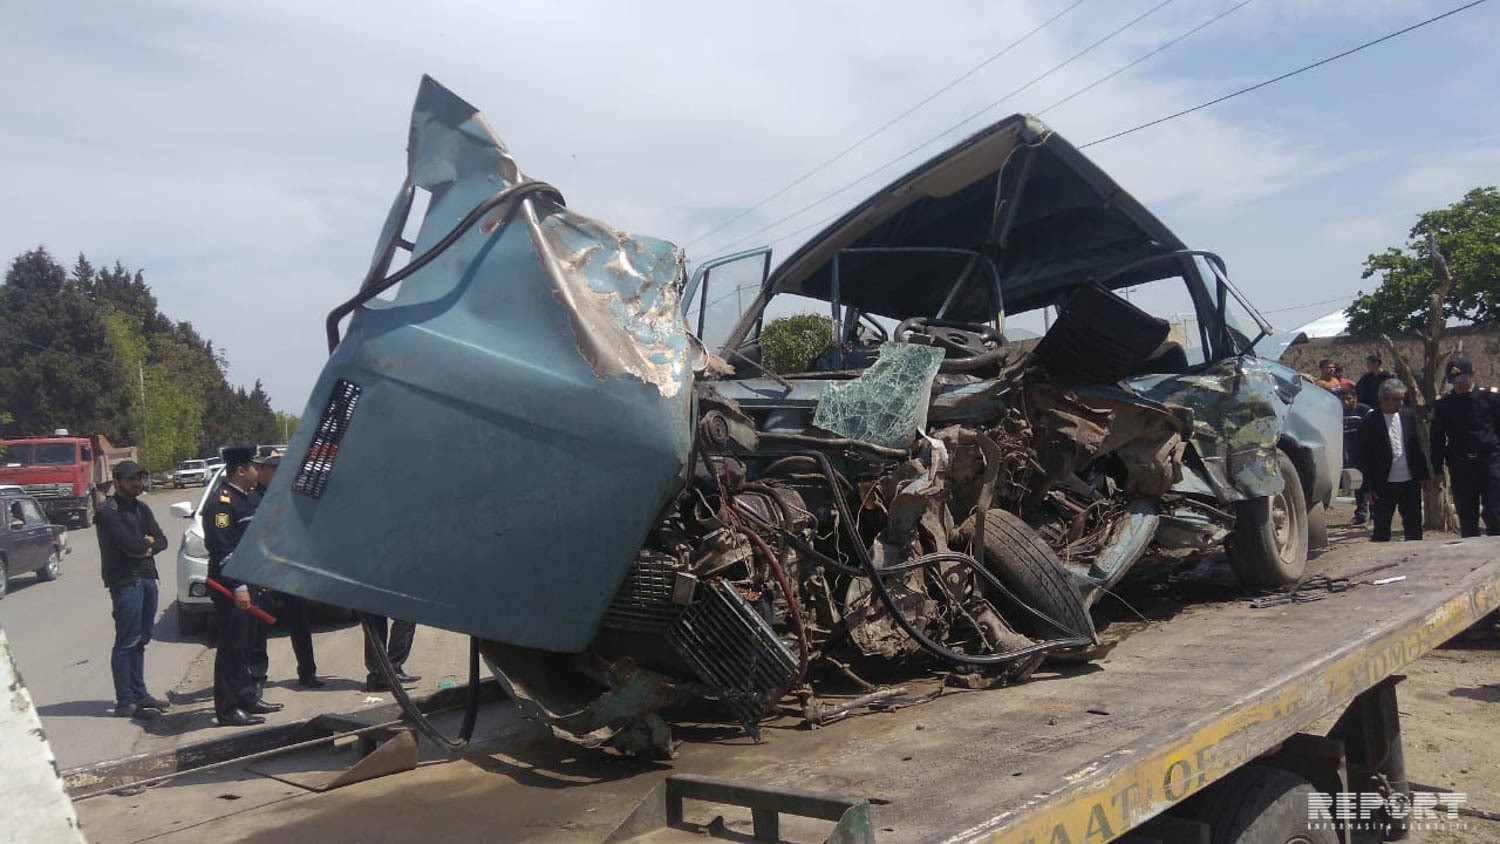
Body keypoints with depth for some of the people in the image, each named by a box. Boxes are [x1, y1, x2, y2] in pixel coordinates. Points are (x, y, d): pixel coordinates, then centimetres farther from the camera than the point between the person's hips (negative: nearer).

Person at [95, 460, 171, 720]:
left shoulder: (141, 508, 17)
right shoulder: (107, 512, -9)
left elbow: (161, 541, 10)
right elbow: (130, 544, -20)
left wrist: (146, 547, -9)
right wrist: (147, 541, 0)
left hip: (147, 578, 8)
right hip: (125, 581, -8)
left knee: (140, 640, 13)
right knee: (126, 642, -6)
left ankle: (139, 694, 21)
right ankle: (125, 702, -3)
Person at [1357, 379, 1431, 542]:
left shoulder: (1409, 415, 5)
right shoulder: (1369, 423, -8)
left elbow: (1418, 446, 11)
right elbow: (1364, 458, -6)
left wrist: (1424, 473, 4)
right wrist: (1369, 487, -8)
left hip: (1410, 481, 4)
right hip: (1384, 485, -4)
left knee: (1414, 525, 10)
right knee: (1381, 529, 3)